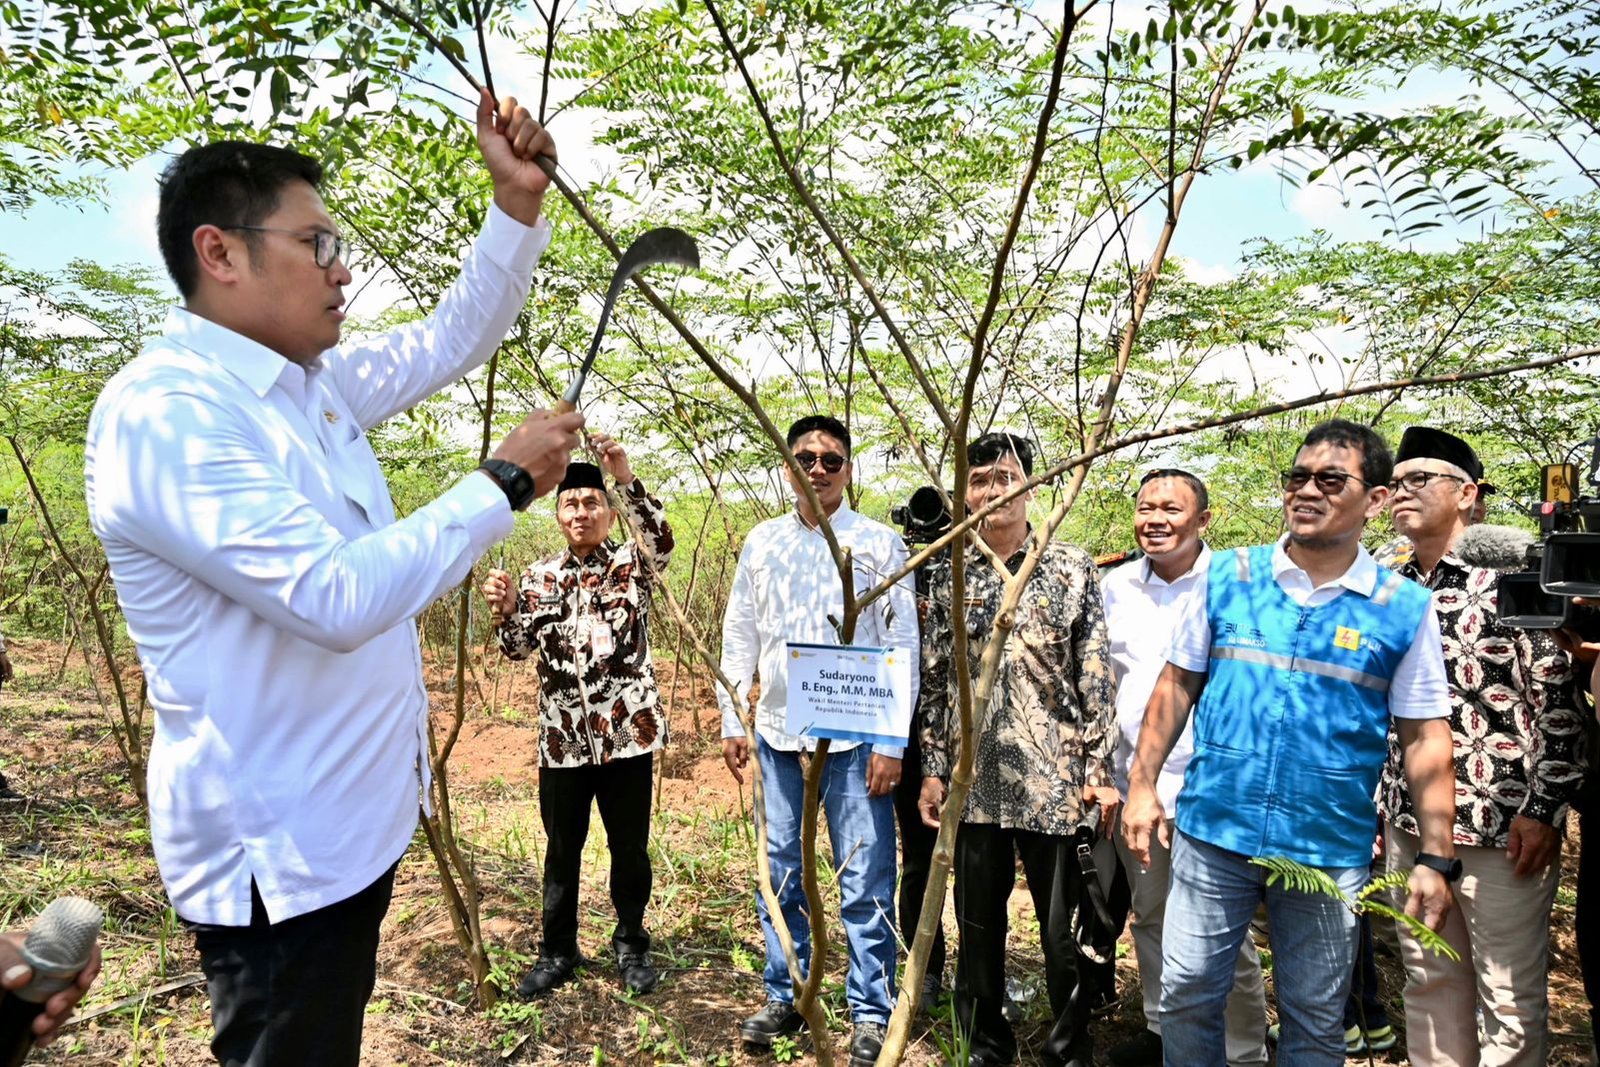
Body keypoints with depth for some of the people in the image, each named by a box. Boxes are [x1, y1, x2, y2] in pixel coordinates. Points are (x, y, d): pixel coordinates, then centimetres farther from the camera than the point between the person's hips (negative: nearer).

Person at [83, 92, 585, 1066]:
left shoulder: (315, 381, 5)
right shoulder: (161, 411, -22)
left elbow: (452, 343, 16)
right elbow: (338, 596, -31)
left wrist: (519, 205, 3)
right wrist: (505, 484, -22)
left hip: (354, 820, 9)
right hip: (280, 852, -9)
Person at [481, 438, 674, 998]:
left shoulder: (632, 565, 0)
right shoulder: (540, 576, 9)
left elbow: (661, 539, -22)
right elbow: (519, 647, 6)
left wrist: (627, 478, -34)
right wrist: (506, 610, -16)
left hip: (628, 731, -2)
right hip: (562, 736, 3)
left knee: (630, 848, 10)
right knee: (562, 850, 14)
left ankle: (631, 945, 29)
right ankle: (558, 950, 31)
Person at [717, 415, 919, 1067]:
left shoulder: (878, 543, -2)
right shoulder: (762, 542, 7)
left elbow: (902, 647, -5)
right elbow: (739, 635, 11)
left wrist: (892, 742, -9)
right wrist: (731, 721, 7)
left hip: (854, 738, -3)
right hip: (778, 735, 4)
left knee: (865, 883, 3)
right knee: (780, 875, 14)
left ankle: (871, 1013, 20)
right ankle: (784, 998, 31)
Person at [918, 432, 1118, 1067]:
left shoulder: (1072, 568, 0)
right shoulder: (948, 573, 7)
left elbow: (1097, 677, -1)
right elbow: (935, 680, 9)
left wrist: (1100, 769, -6)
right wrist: (933, 769, 6)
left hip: (1054, 779, -2)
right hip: (973, 779, 3)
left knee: (1063, 926, 8)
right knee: (977, 922, 14)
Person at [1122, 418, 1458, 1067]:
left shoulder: (1406, 608, -3)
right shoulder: (1228, 576, 0)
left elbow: (1425, 739, 1)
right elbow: (1177, 684, 5)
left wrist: (1436, 858, -1)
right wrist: (1142, 786, 1)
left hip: (1331, 851, 0)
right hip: (1212, 832, 1)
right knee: (1187, 997, 10)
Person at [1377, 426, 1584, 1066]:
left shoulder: (1511, 574, -7)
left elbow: (1561, 695, -10)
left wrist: (1544, 810, -14)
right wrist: (1375, 806, 15)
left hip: (1502, 824, -6)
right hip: (1408, 822, 6)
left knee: (1511, 997, 6)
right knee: (1428, 980, 16)